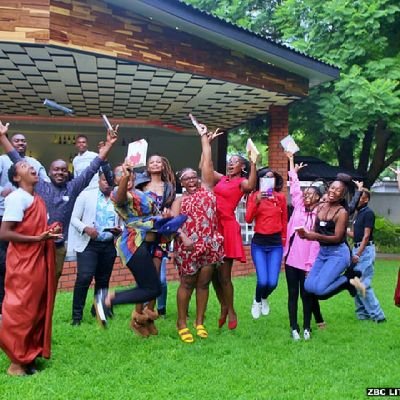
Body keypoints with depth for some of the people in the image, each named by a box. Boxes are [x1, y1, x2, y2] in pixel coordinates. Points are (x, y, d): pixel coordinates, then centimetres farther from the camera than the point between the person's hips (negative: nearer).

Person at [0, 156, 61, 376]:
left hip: (38, 261, 9)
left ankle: (29, 356, 24)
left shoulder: (37, 200, 13)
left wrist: (51, 231, 5)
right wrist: (38, 239, -22)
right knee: (20, 311, -2)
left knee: (37, 310, 13)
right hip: (23, 263, -9)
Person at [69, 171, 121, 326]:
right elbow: (74, 218, -1)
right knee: (84, 278, -15)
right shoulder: (86, 195, 2)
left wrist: (118, 231, -8)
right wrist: (86, 228, -18)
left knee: (103, 281, 10)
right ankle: (77, 315, -5)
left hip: (109, 246, 4)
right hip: (88, 244, -3)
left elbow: (120, 224, 15)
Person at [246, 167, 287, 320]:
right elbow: (248, 219, -12)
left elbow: (284, 220, 12)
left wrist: (284, 239, 17)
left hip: (276, 243, 2)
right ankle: (257, 301, 23)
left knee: (272, 283, -5)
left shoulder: (281, 197, 3)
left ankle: (264, 298, 32)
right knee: (263, 281, -12)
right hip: (259, 242, -2)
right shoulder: (254, 196, -2)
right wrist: (256, 201, -22)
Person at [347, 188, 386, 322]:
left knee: (363, 284, -11)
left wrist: (358, 254, -19)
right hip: (357, 248, 9)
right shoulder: (358, 213, 16)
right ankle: (362, 313, 19)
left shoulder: (368, 213, -11)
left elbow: (366, 236, -16)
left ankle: (377, 315, -3)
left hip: (365, 250, -9)